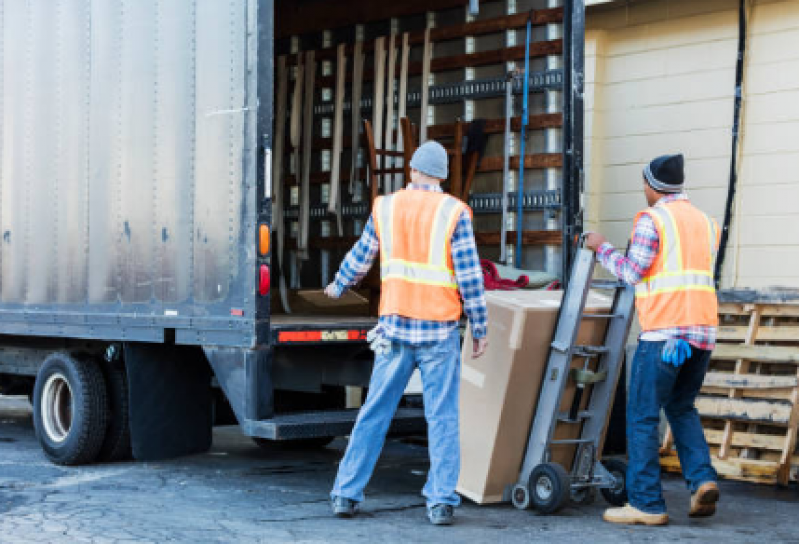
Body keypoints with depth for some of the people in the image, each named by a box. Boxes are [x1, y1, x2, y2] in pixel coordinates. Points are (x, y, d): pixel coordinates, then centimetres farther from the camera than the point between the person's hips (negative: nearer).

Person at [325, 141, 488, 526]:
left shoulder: (385, 208, 5)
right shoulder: (454, 213, -4)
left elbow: (360, 258, 17)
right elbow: (470, 276, -6)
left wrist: (339, 286, 37)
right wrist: (480, 328, 2)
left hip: (395, 327, 2)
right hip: (440, 330, -2)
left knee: (374, 413, 10)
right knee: (442, 419, 4)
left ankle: (346, 494, 13)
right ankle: (441, 501, 2)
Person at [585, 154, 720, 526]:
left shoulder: (652, 218, -4)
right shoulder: (705, 221, 17)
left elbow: (633, 272, -9)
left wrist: (602, 248, 5)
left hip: (664, 331, -7)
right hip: (703, 331, 7)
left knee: (642, 415, 0)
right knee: (681, 407, 21)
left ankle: (647, 504, 0)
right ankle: (702, 478, 3)